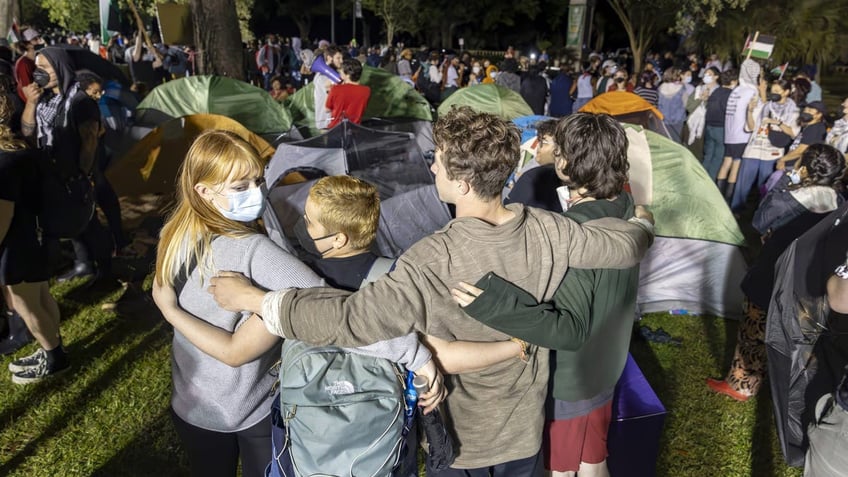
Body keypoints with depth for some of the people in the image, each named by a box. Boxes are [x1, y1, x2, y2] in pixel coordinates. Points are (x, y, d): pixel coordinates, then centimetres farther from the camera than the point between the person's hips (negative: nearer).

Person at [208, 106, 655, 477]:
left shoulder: (435, 261, -33)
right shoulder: (548, 233, -17)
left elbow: (351, 319, -37)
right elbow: (625, 246, -2)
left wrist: (253, 298, -26)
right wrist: (641, 223, 22)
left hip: (459, 436, -4)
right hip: (523, 427, 4)